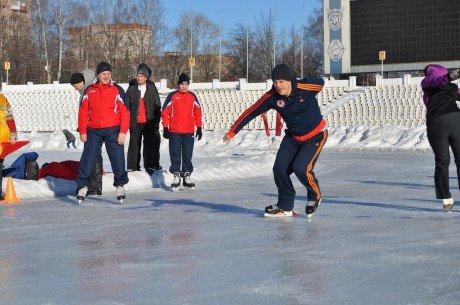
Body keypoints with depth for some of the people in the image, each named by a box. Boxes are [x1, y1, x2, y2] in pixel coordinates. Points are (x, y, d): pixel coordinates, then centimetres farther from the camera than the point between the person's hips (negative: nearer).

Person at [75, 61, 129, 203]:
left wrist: (123, 132, -10)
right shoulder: (90, 91, 7)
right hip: (93, 132, 1)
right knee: (87, 159, 1)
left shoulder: (117, 90, 0)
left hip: (113, 131, -1)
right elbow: (83, 111, 8)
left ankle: (120, 185, 14)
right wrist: (82, 131, 3)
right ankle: (82, 187, 9)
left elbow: (125, 111, -3)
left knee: (118, 159, 1)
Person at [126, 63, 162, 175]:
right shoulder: (131, 89, 5)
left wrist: (156, 122, 0)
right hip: (135, 123, 0)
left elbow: (157, 107, 7)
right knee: (134, 145, 2)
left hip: (149, 123, 0)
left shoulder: (152, 89, 6)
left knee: (150, 145, 2)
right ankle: (133, 167, 8)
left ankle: (150, 165, 10)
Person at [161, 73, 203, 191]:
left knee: (188, 155, 6)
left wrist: (199, 128, 9)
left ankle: (187, 176, 13)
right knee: (175, 155, 2)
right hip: (174, 132, -2)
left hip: (189, 132, 2)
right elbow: (165, 112, -1)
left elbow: (197, 113, 12)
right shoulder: (172, 96, -1)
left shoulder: (192, 96, 8)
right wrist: (165, 128, -4)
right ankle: (176, 176, 9)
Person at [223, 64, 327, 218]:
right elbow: (251, 112, -12)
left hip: (316, 135, -4)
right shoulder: (271, 97, -17)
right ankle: (285, 206, 17)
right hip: (292, 137, 5)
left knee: (300, 168, -20)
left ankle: (315, 196, 10)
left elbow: (321, 83, -4)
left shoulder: (305, 87, -26)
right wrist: (232, 131, -12)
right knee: (280, 168, -4)